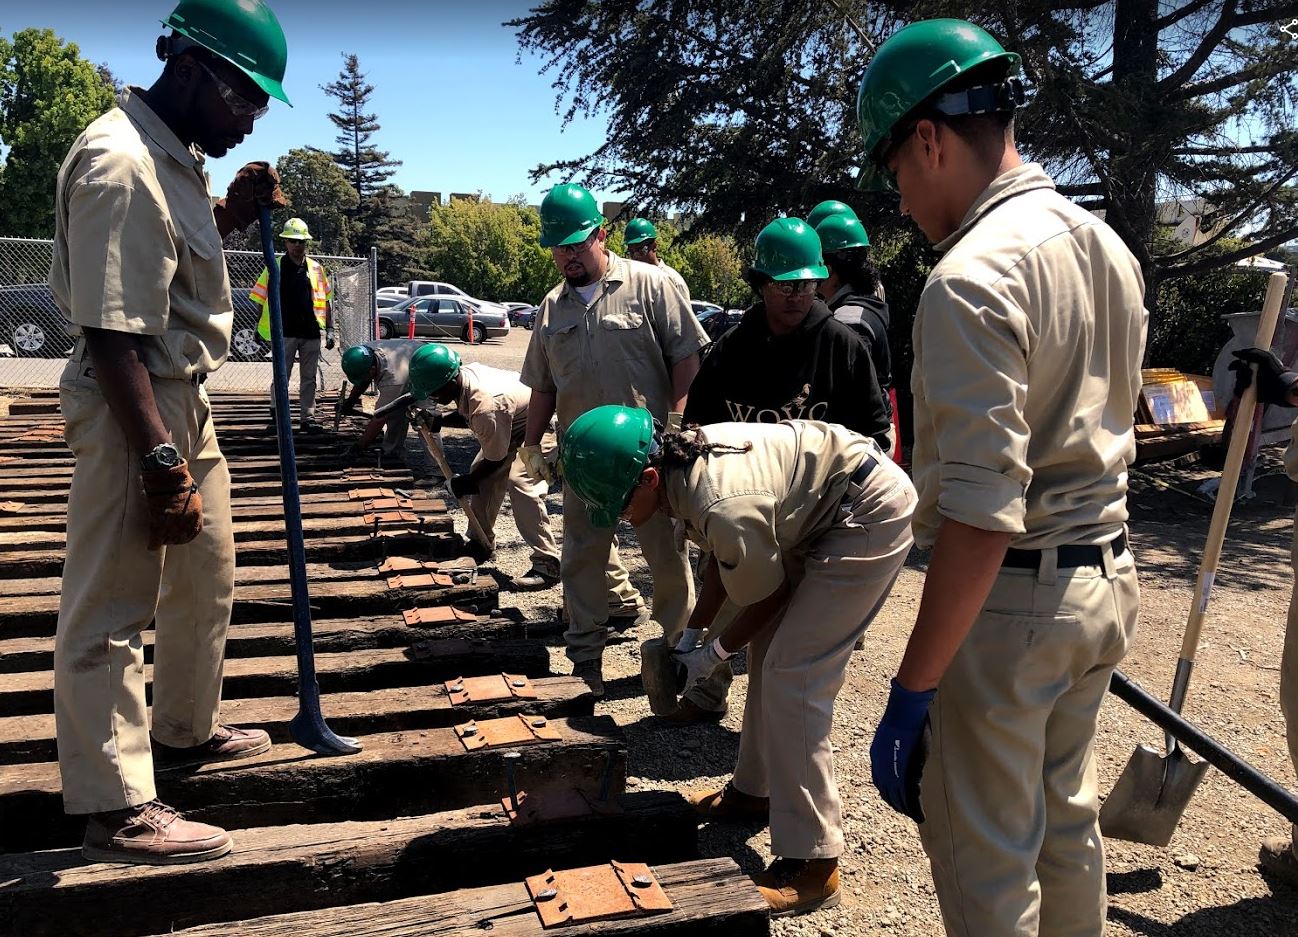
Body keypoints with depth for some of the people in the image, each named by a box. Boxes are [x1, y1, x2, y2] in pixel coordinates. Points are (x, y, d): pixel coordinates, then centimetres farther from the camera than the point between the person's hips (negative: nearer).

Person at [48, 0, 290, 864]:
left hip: (188, 397, 11)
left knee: (207, 576, 21)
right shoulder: (120, 165, -21)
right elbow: (113, 333, -26)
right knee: (110, 604, -2)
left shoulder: (175, 157, 10)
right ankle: (117, 809, 8)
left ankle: (185, 729, 40)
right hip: (132, 406, -11)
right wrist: (160, 460, -29)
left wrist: (235, 213, 9)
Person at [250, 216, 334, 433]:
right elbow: (261, 300, 6)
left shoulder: (316, 268, 10)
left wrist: (330, 329, 7)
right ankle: (276, 410, 21)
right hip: (285, 332, -2)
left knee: (309, 378, 7)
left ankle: (308, 417, 12)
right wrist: (258, 327, 2)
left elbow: (326, 300, 13)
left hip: (311, 332, 2)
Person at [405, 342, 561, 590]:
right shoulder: (464, 374, -12)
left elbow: (495, 459, -23)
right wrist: (441, 421, -5)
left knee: (520, 482, -26)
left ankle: (547, 564, -23)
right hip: (514, 425, 10)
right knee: (481, 475, 10)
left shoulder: (487, 406, -38)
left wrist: (466, 482, -9)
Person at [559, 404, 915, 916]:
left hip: (872, 513, -10)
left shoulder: (724, 506, -33)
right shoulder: (682, 456, -6)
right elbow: (722, 559, 9)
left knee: (791, 675, -12)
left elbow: (768, 597, -15)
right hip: (824, 508, 10)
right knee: (769, 648, 15)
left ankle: (811, 864, -4)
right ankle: (755, 789, 32)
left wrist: (713, 654, -1)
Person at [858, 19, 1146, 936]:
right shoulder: (1109, 245, 8)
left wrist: (912, 689, -21)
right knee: (1067, 815, 25)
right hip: (1107, 576, 9)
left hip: (1009, 597, -9)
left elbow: (983, 514, -26)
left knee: (985, 857, 8)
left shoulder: (972, 277, -21)